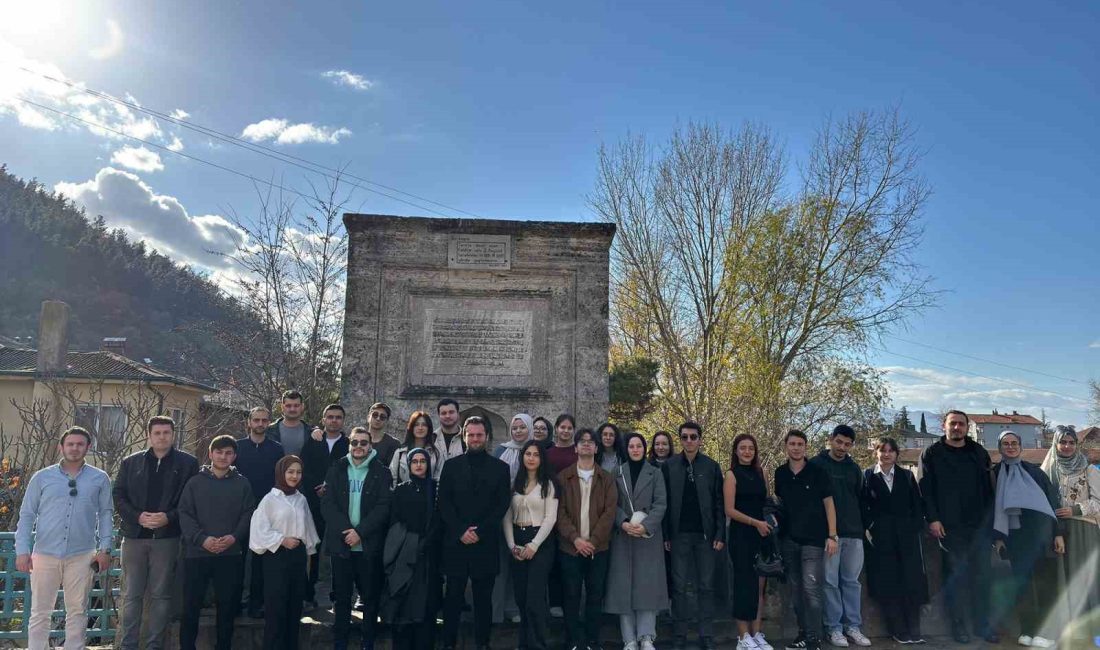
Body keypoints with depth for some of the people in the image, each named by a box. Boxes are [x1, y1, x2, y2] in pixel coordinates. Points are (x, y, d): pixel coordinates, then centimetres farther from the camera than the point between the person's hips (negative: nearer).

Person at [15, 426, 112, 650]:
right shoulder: (42, 477, 4)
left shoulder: (99, 478, 4)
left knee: (77, 612, 8)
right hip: (45, 554, 0)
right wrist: (22, 551, -3)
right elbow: (27, 515, 5)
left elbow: (105, 514, 5)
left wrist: (105, 549, -2)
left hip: (82, 556, 0)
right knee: (40, 612, 8)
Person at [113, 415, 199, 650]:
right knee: (131, 595, 7)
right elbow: (118, 496, 6)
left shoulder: (188, 463, 1)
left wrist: (169, 517, -14)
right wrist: (138, 516, -10)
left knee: (161, 595, 4)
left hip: (167, 538, -2)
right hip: (134, 536, 2)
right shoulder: (131, 462, 9)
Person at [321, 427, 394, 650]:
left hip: (370, 545, -1)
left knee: (371, 596, 5)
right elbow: (327, 503, -1)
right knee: (342, 596, 8)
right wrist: (345, 531, -13)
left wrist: (360, 532, -15)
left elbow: (384, 507, -6)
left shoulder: (381, 472, 1)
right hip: (341, 543, 1)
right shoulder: (336, 470, 6)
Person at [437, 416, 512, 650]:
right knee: (453, 596, 4)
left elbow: (502, 504, 0)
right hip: (456, 541, 0)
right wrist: (461, 531, -10)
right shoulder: (451, 465, 6)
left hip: (486, 543, 0)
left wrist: (480, 531, -10)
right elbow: (444, 502, 1)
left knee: (484, 598, 7)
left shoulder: (500, 467, 5)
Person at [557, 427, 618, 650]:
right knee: (571, 596, 3)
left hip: (598, 547, 1)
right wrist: (575, 538, -14)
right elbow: (560, 511, -2)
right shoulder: (563, 477, 4)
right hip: (570, 547, -1)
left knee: (595, 596, 6)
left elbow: (610, 511, -2)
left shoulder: (607, 478, 6)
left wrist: (593, 540, -12)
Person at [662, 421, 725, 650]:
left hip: (706, 534, 0)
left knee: (706, 586, 6)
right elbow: (664, 502, 0)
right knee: (680, 586, 5)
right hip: (679, 535, 0)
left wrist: (720, 535, -4)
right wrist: (666, 535, -3)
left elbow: (719, 503, 1)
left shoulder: (712, 466, 1)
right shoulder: (669, 466, 0)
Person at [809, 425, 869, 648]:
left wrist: (863, 525, 12)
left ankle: (853, 626, 16)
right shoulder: (816, 464, -1)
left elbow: (860, 499, 19)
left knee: (851, 581, 8)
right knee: (830, 581, -1)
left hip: (853, 533, 4)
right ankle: (834, 627, 7)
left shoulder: (854, 468, 12)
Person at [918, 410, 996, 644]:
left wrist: (990, 517, 7)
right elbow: (926, 489, -4)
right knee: (955, 576, 3)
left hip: (980, 525, 3)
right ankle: (958, 624, 13)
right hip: (949, 527, -3)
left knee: (981, 576, 6)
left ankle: (982, 624, 17)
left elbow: (988, 486, 13)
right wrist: (932, 519, -11)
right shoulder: (932, 453, 1)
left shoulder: (979, 452, 12)